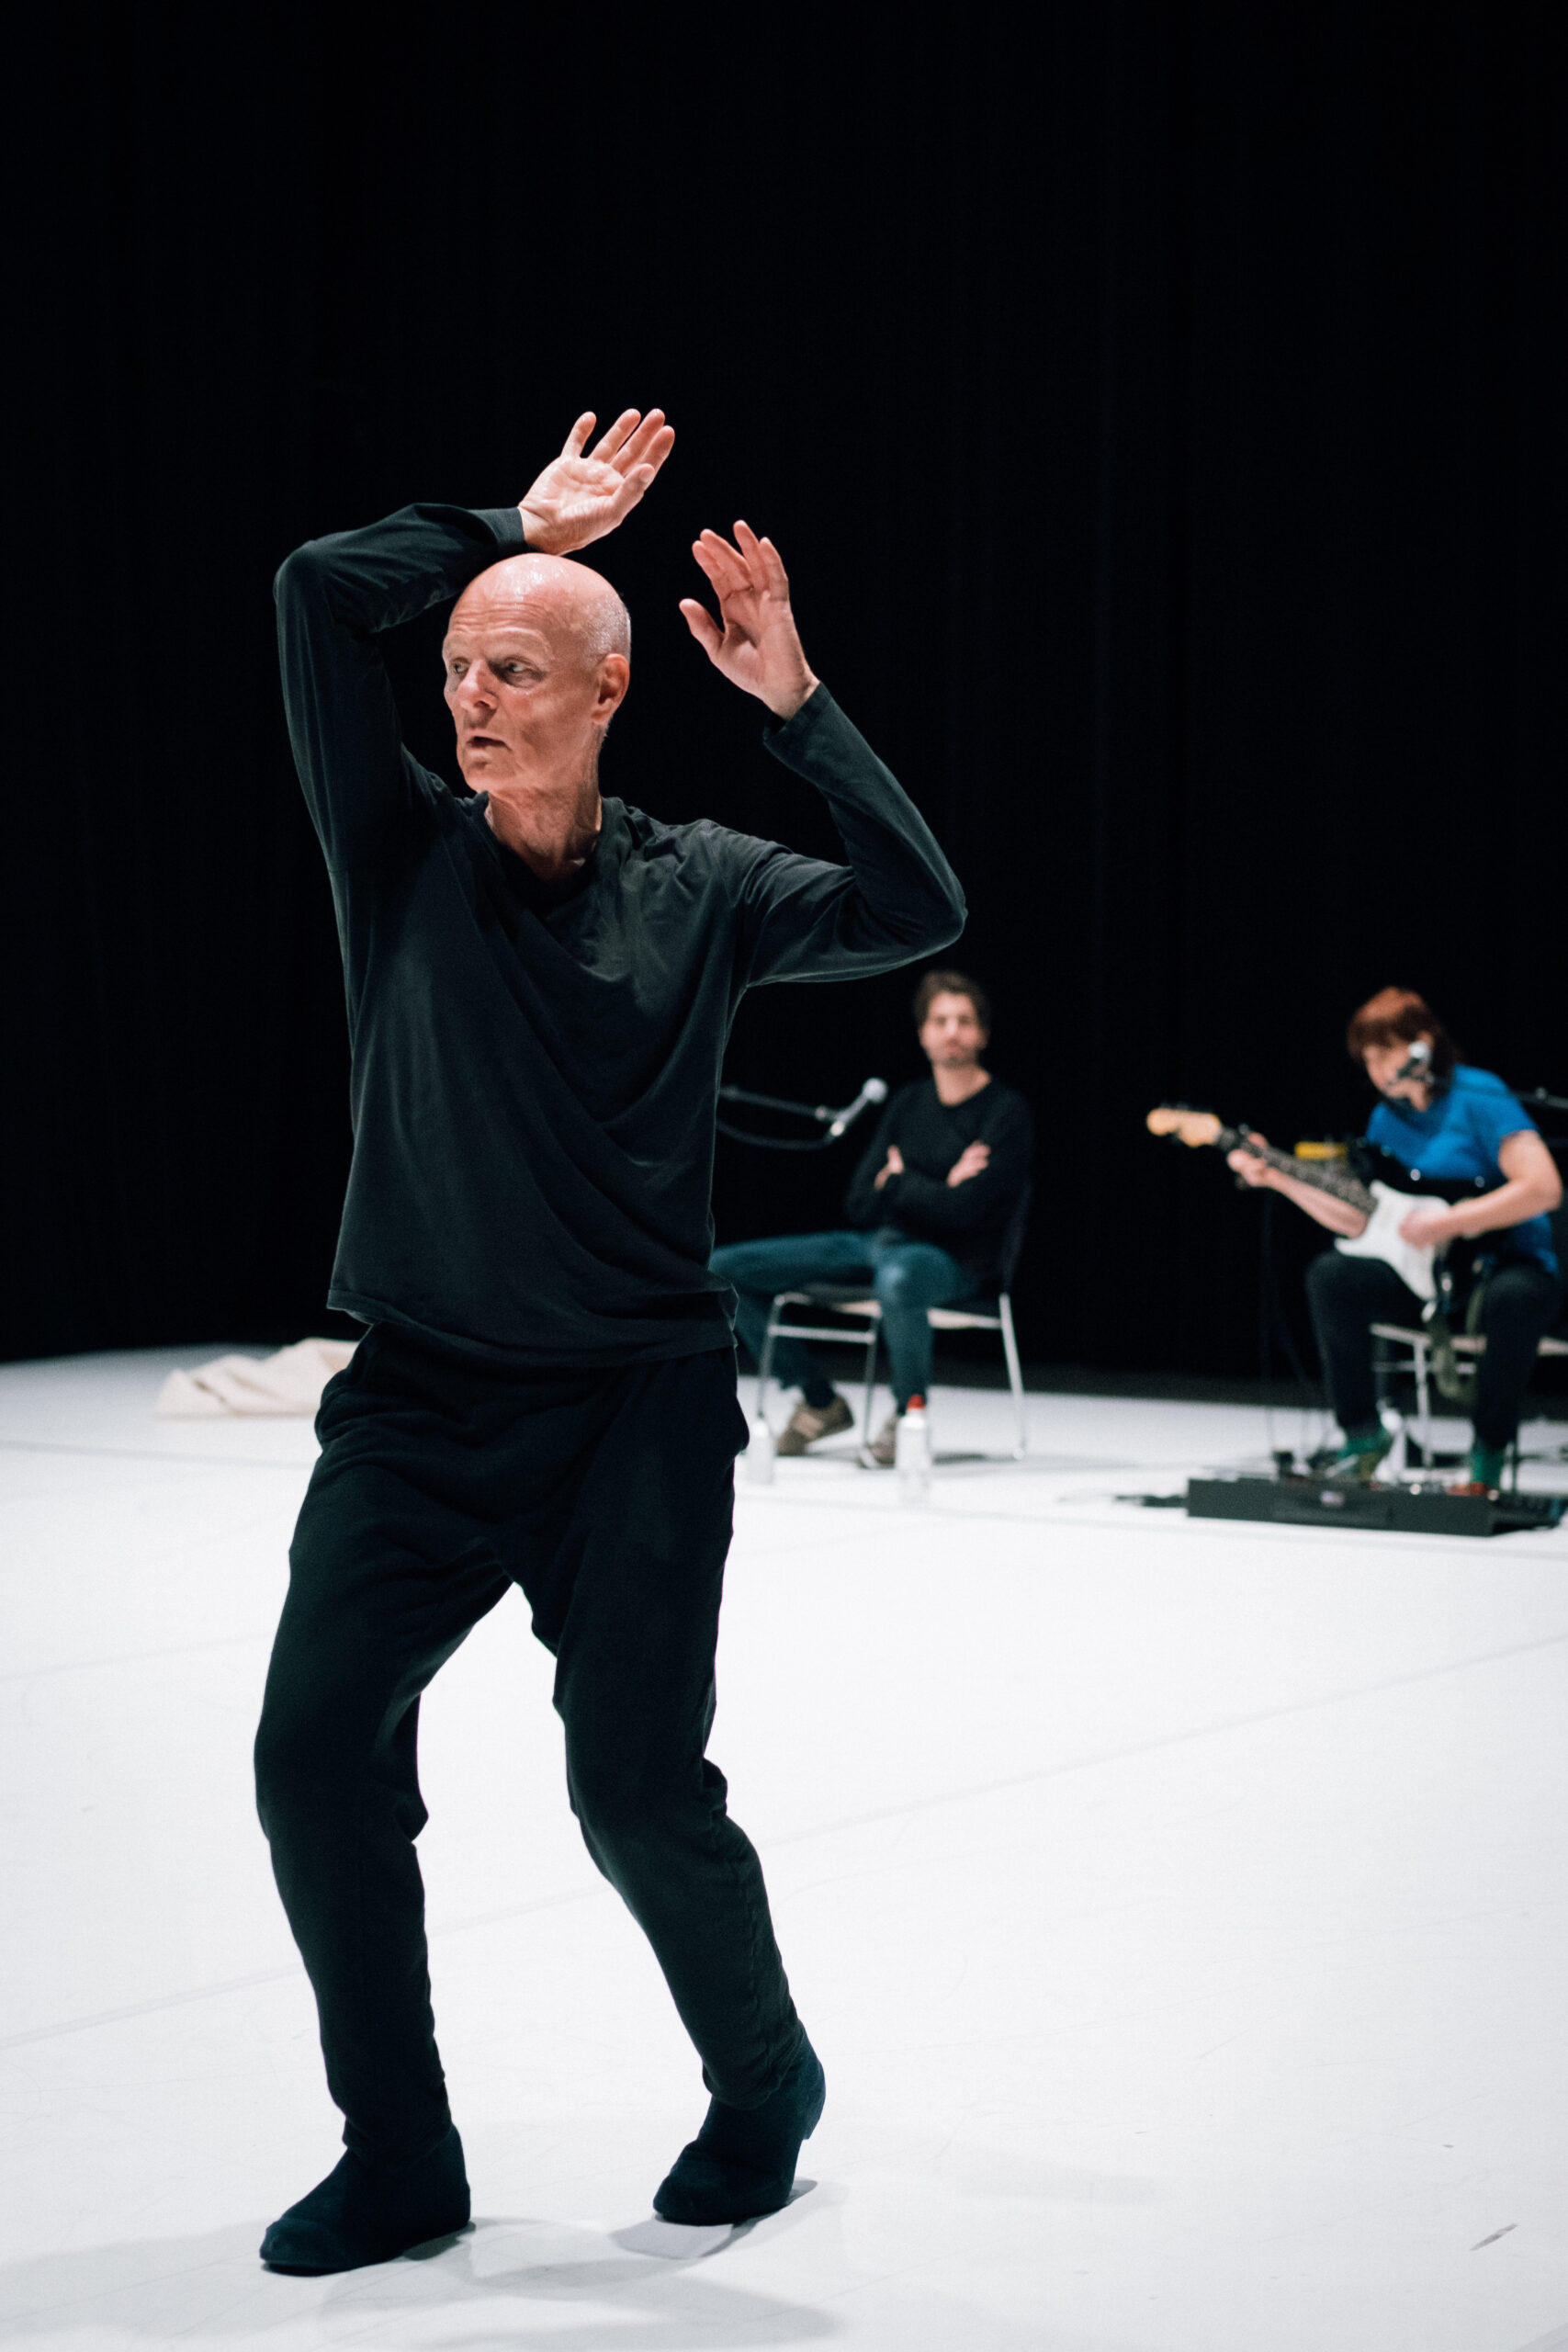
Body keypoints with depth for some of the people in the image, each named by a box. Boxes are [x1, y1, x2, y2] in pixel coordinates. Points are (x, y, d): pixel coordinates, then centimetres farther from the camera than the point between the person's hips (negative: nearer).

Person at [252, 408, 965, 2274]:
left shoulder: (696, 890, 2)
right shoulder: (402, 855, 2)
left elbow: (919, 914, -10)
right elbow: (321, 586, -5)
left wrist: (795, 703, -12)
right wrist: (518, 523, 1)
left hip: (638, 1401, -2)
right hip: (419, 1396, 2)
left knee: (638, 1789, -5)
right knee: (317, 1750, -7)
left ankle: (763, 2085, 24)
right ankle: (399, 2162, 10)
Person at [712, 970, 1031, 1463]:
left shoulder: (1007, 1113, -8)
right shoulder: (908, 1103, 11)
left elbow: (960, 1212, -18)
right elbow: (859, 1207, 6)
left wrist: (897, 1179, -3)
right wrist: (932, 1189, -9)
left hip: (949, 1258, -7)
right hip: (876, 1240, 7)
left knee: (897, 1280, -46)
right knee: (723, 1269, -4)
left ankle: (908, 1413, -19)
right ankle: (820, 1402, 9)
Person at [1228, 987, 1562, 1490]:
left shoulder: (1481, 1099, -11)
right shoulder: (1387, 1119, 11)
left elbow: (1543, 1187, -21)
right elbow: (1357, 1220, 10)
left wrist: (1449, 1222, -24)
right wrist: (1278, 1177, 1)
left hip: (1507, 1263, -6)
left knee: (1514, 1299, -40)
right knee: (1331, 1275, -17)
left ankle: (1489, 1450, -19)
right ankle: (1362, 1434, -8)